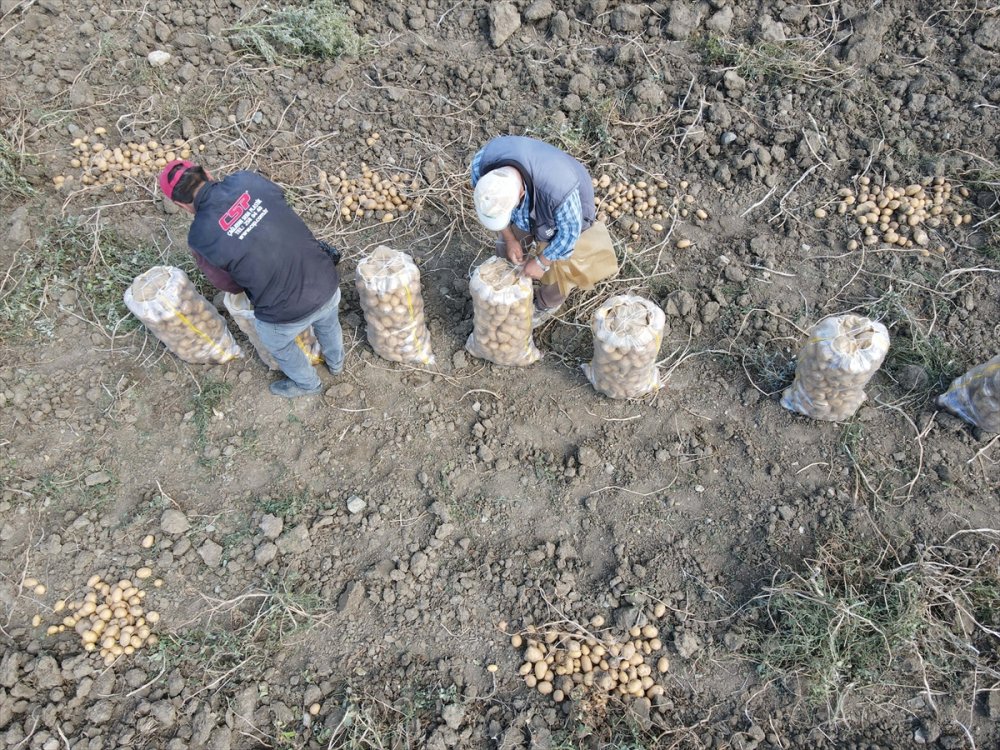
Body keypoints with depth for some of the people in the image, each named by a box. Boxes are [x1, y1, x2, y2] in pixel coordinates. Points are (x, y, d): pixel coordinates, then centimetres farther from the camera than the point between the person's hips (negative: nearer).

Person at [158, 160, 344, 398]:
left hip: (287, 313, -3)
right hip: (328, 284, 4)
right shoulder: (246, 180, -7)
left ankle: (307, 384, 59)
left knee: (278, 345, 33)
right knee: (328, 324, 38)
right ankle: (336, 362, 67)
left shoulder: (200, 237, -12)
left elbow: (231, 284, 2)